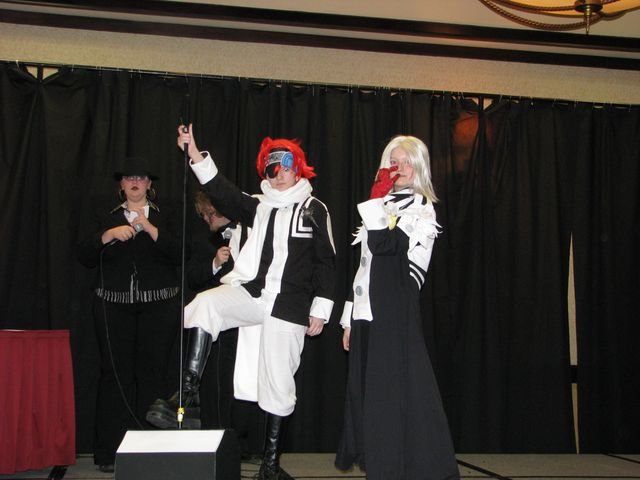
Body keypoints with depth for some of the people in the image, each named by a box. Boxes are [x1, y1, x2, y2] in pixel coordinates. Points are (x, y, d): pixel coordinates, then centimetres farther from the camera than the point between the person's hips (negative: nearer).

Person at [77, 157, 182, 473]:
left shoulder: (163, 218, 12)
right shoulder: (105, 218, 14)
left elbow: (179, 255, -3)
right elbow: (84, 256, 3)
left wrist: (150, 228, -13)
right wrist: (108, 235, -12)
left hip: (158, 305, 0)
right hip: (113, 305, 1)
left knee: (152, 373, -3)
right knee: (115, 373, -2)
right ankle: (109, 452, 4)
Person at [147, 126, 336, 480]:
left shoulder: (314, 209, 6)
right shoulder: (257, 206, 15)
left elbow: (326, 262, 4)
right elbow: (223, 193, 1)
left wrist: (320, 310, -2)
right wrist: (194, 153, -10)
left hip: (289, 304, -3)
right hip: (252, 292, 3)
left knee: (277, 384, 1)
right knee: (205, 304, -28)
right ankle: (188, 392, -23)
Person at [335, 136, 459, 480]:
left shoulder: (421, 207, -1)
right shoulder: (384, 205, 20)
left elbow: (385, 245, -18)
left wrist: (376, 200, -13)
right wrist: (349, 318, 17)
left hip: (396, 313, -7)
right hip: (366, 312, 7)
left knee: (393, 390, -8)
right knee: (364, 391, 9)